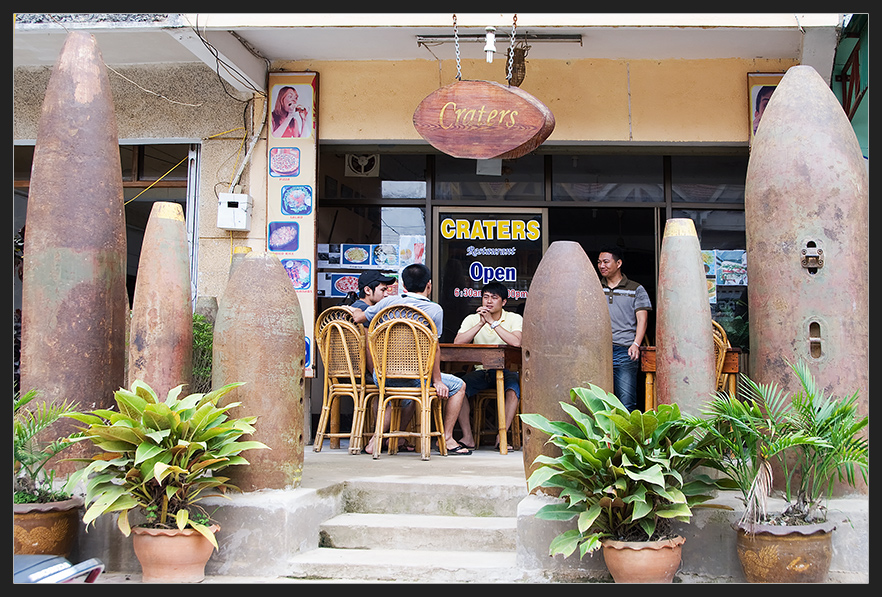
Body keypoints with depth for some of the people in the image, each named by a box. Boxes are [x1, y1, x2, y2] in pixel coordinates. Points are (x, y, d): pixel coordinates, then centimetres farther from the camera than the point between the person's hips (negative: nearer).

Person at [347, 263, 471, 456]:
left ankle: (375, 440, 26)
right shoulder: (435, 309, -5)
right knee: (458, 386, 14)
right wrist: (437, 381, -3)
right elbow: (434, 347, -9)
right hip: (412, 376, -5)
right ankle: (447, 439, 11)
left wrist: (352, 309, 38)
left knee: (407, 398, 36)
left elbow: (359, 317, 15)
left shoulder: (389, 302, 4)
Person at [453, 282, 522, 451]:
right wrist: (481, 323, -16)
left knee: (513, 390, -34)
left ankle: (502, 436, -26)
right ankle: (468, 437, -21)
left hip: (506, 369, -2)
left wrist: (493, 322, -19)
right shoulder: (472, 319, 7)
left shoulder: (514, 319, 0)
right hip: (481, 370, 2)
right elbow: (457, 343, -10)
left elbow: (516, 343, -21)